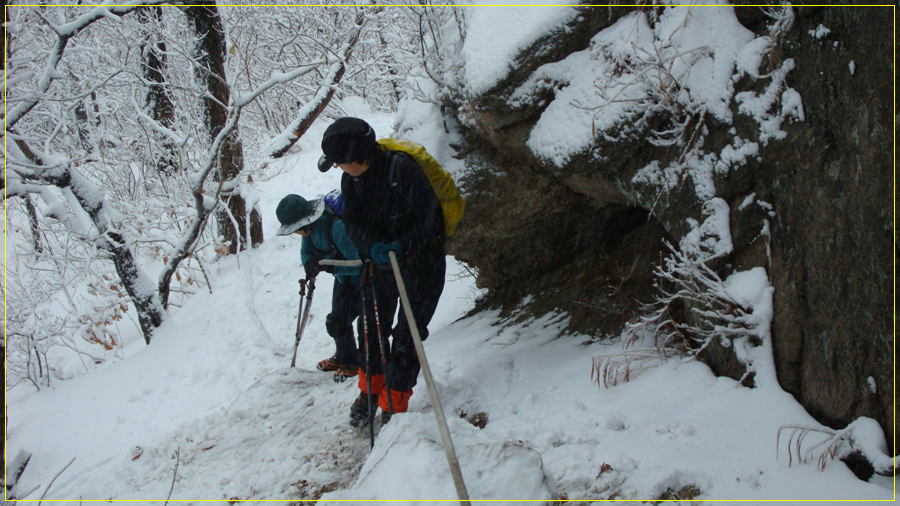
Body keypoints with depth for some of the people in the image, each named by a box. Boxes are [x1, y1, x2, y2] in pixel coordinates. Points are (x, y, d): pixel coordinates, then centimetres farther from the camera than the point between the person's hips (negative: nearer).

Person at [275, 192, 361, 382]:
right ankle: (341, 358, 39)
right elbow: (306, 252, 4)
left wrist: (329, 266, -36)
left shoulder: (337, 227, -37)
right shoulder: (310, 226, -10)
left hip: (359, 279, -8)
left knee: (338, 322, -7)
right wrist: (310, 265, -18)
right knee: (336, 321, 17)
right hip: (343, 278, 8)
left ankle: (351, 364, 14)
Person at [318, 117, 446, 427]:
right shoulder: (351, 179, -2)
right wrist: (373, 246, -26)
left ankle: (394, 407, 5)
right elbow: (352, 223, -6)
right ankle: (370, 390, 36)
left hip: (420, 262, -7)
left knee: (406, 337, -5)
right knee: (371, 327, 15)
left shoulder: (401, 168, -24)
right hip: (380, 263, 7)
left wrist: (403, 246, -35)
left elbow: (427, 214, -24)